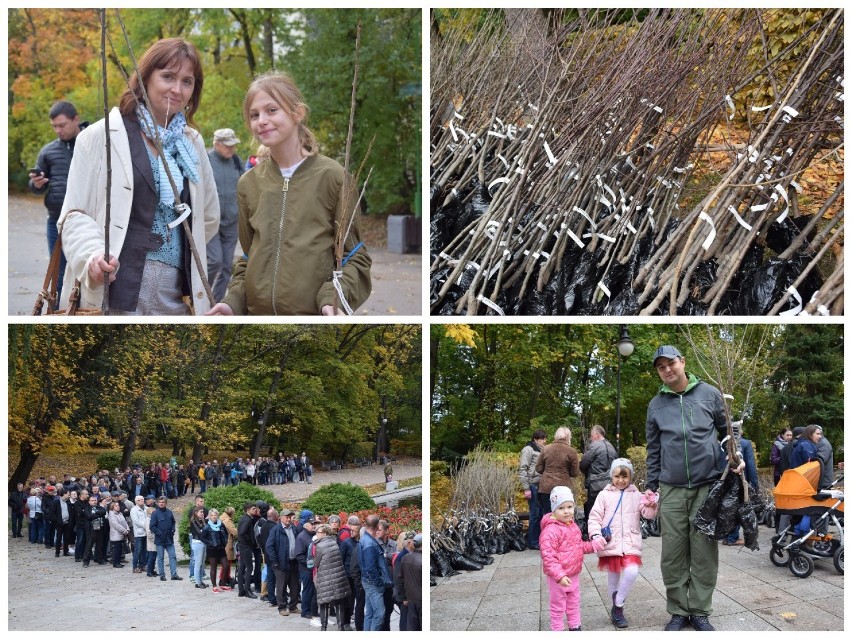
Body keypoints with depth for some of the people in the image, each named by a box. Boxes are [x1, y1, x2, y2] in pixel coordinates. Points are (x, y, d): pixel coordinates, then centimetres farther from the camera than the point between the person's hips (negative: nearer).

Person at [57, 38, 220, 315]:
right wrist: (92, 256, -20)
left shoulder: (192, 142, 15)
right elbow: (74, 215, -3)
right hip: (117, 295, -5)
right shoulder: (102, 136, 1)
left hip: (179, 297, 5)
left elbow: (209, 217, 26)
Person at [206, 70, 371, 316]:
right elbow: (249, 258, 14)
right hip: (256, 310, 4)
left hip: (314, 313, -4)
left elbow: (354, 258, -4)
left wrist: (333, 300, -19)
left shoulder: (332, 176, -6)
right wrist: (234, 301, -2)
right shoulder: (248, 183, 7)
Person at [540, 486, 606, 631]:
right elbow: (548, 556, -28)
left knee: (574, 604, 22)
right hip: (558, 578, -8)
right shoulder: (551, 530, -25)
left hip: (573, 574, 8)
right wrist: (559, 575, -33)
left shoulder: (573, 526, 4)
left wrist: (594, 545, 3)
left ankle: (575, 627, 38)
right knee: (558, 607, 6)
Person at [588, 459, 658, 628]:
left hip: (630, 543, 0)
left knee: (631, 572, -19)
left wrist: (651, 506, -23)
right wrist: (596, 534, -14)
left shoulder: (636, 495, 8)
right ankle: (617, 609, 26)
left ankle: (617, 607, -3)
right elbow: (594, 517, 1)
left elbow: (648, 514, -1)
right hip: (610, 543, 0)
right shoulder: (604, 495, 4)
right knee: (613, 577, 8)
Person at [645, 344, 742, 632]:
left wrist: (736, 457, -7)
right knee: (673, 554, 1)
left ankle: (700, 611, 10)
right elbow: (653, 450, 13)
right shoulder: (656, 405, 8)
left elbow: (727, 430, 10)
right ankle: (678, 611, 11)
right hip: (672, 489, 1)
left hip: (708, 486, -1)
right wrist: (650, 487, 10)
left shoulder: (709, 394, 2)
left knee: (704, 553, 2)